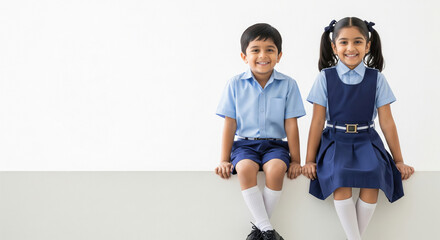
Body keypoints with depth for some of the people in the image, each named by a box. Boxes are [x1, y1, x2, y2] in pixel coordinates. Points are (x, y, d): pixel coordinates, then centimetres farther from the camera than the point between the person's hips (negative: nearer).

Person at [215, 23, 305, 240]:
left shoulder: (287, 85, 1)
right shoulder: (235, 85, 2)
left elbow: (291, 125, 1)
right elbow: (229, 124, 3)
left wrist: (295, 160, 0)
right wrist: (224, 160, 1)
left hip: (275, 143, 0)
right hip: (245, 143, 0)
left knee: (276, 168, -34)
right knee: (245, 168, -34)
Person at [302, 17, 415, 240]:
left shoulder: (376, 79, 4)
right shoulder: (325, 78, 2)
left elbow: (387, 122, 6)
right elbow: (317, 122, 3)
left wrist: (399, 160, 7)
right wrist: (309, 160, 0)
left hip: (366, 140, 1)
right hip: (335, 140, -1)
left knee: (374, 174, -30)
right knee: (340, 176, -32)